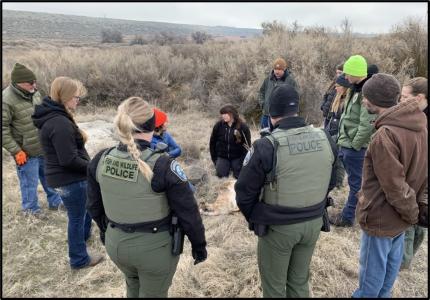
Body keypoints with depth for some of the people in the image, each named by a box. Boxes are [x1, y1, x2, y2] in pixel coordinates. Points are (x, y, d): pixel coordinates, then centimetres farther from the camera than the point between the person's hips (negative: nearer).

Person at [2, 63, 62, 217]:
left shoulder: (34, 93, 0)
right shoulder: (6, 100, -20)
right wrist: (16, 151, -16)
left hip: (45, 148, 6)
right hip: (26, 153, -6)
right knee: (30, 182, 11)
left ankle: (55, 202, 39)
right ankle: (31, 209, 32)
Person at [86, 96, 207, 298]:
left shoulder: (100, 160, -9)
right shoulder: (163, 166, -26)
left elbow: (94, 205, 5)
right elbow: (188, 212, -17)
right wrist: (199, 244, -1)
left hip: (115, 243, 5)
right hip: (154, 246, -5)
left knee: (133, 286, 33)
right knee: (153, 294, 22)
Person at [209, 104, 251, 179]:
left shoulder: (243, 127, -12)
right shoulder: (219, 125, -6)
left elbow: (247, 145, -6)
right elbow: (212, 142, 3)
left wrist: (243, 161, -11)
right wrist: (215, 159, 1)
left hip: (237, 157, -1)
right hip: (222, 156, 1)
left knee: (239, 175, -13)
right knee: (221, 175, -13)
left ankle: (234, 166, 20)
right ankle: (228, 166, 19)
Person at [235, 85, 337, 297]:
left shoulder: (267, 146, -22)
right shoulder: (325, 139, -6)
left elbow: (244, 192, -14)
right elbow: (330, 183, 8)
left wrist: (253, 218, 5)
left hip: (278, 227, -5)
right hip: (314, 222, 5)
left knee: (274, 287, 17)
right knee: (299, 281, 25)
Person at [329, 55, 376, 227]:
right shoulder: (356, 89, 11)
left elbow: (367, 125, -26)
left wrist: (354, 144, -15)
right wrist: (342, 140, 13)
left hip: (355, 148, -9)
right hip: (345, 145, 9)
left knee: (355, 183, 5)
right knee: (355, 181, 20)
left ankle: (347, 217, 16)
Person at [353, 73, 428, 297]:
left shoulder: (385, 135, -29)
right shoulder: (418, 126, 0)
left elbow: (394, 186, -24)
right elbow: (421, 172, 7)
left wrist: (411, 213, -9)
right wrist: (417, 206, 11)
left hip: (381, 216, -9)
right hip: (400, 215, 9)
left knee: (372, 271, 12)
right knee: (391, 264, 26)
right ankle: (382, 294, 46)